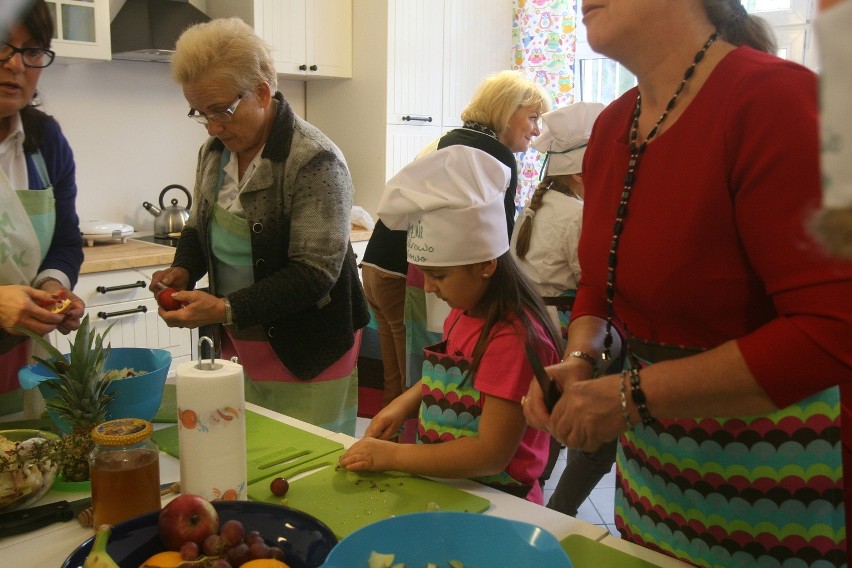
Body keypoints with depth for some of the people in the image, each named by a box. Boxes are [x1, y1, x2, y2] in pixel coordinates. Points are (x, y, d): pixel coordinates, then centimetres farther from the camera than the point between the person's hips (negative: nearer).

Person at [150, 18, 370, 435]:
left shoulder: (315, 161, -19)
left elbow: (314, 273, -21)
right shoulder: (214, 151, 5)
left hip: (307, 352, -6)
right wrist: (183, 270, -2)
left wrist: (227, 309, -26)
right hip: (238, 344, 7)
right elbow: (199, 228, 19)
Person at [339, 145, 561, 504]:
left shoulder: (514, 336, -21)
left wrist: (390, 455, -17)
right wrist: (404, 403, 4)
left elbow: (492, 454, -21)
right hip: (439, 482, 8)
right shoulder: (462, 312, 4)